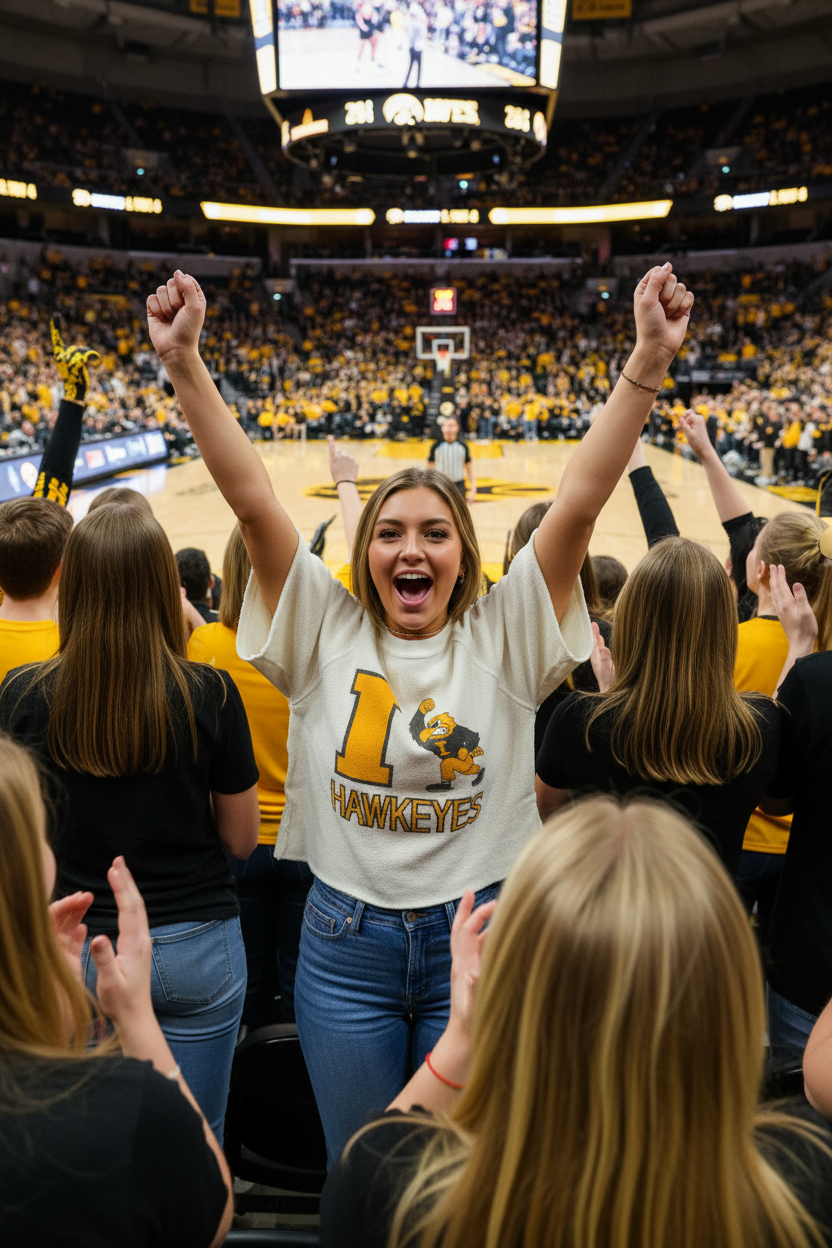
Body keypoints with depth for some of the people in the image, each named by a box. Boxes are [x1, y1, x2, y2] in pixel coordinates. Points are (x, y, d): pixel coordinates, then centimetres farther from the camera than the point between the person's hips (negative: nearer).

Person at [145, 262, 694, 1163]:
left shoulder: (503, 638, -6)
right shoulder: (327, 633, -4)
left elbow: (577, 504, -15)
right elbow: (252, 500, -11)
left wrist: (648, 362, -22)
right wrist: (184, 364, -16)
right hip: (345, 943, 1)